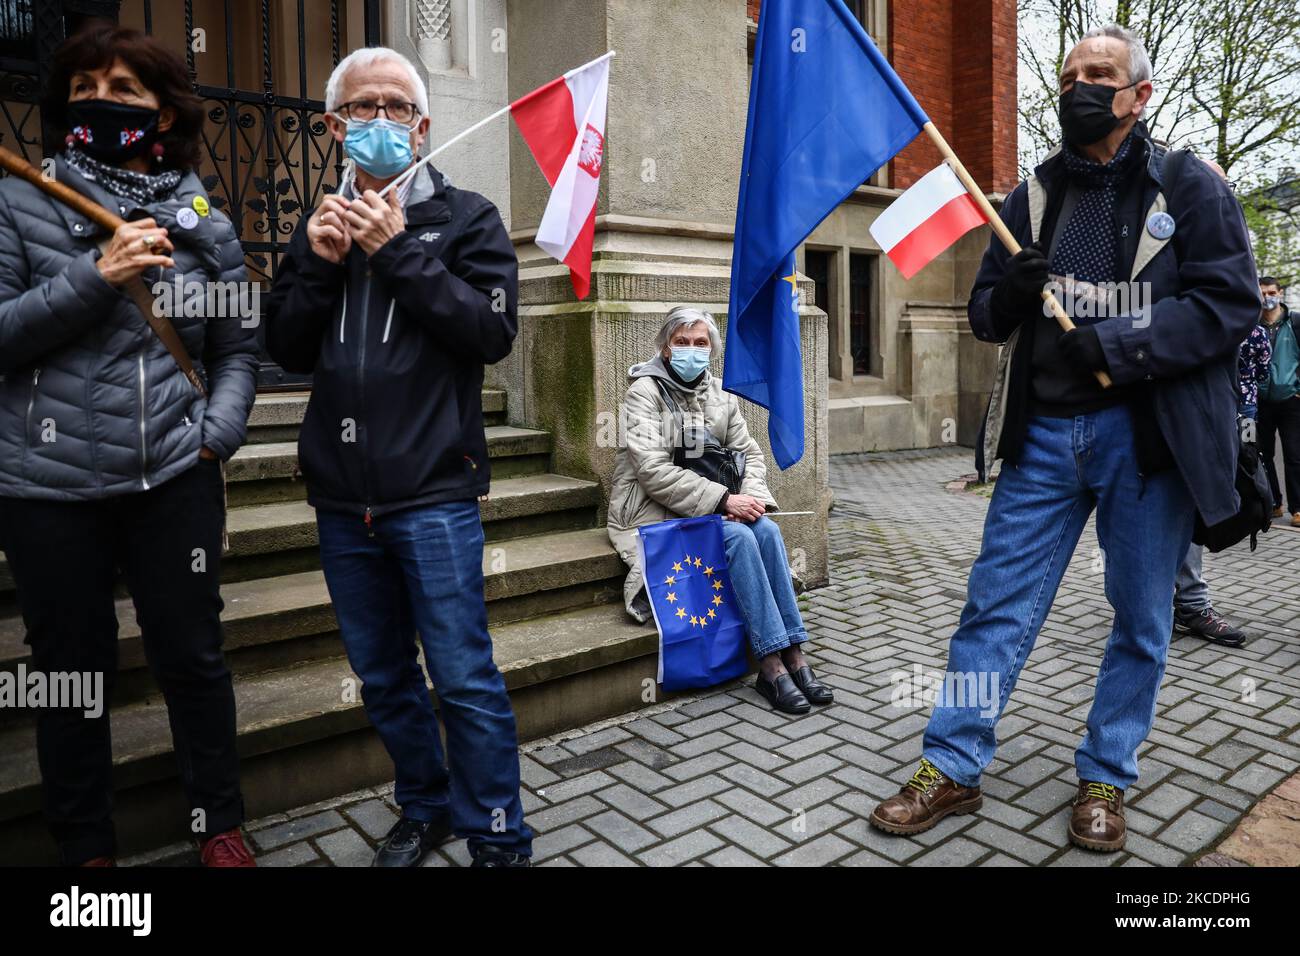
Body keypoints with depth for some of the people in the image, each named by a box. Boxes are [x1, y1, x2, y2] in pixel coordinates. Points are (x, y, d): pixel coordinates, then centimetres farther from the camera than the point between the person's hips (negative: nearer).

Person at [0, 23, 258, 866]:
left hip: (176, 479, 1)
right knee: (73, 671, 12)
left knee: (193, 656, 9)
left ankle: (221, 825, 29)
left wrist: (219, 431, -8)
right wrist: (94, 276, -17)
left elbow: (238, 350, 8)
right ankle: (86, 847, 32)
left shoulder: (203, 222, 5)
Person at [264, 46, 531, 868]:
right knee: (383, 678, 15)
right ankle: (427, 809, 34)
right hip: (343, 498, 5)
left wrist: (399, 252, -13)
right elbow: (286, 350, 9)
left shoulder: (467, 217, 2)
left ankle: (499, 840, 15)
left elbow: (494, 331, -10)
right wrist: (318, 265, -5)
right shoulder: (321, 224, 14)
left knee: (464, 679, -2)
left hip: (434, 494, -4)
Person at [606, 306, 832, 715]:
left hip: (708, 508, 6)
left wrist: (751, 495, -13)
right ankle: (772, 665, -23)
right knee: (739, 537, -28)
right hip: (654, 512, -5)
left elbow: (749, 453, 10)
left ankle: (793, 654, -19)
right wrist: (723, 499, -24)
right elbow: (653, 470, -19)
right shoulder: (644, 391, -9)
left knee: (766, 528, -22)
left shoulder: (721, 394, 11)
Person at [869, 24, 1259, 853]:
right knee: (996, 606, 2)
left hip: (1146, 434, -2)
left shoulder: (1189, 187, 2)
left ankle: (1105, 781, 25)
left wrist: (1116, 344, -19)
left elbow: (1231, 302, -7)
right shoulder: (1031, 198, 12)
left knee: (1141, 620, 8)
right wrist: (1010, 297, -9)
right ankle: (952, 769, 13)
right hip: (1044, 433, 3)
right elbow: (985, 314, 14)